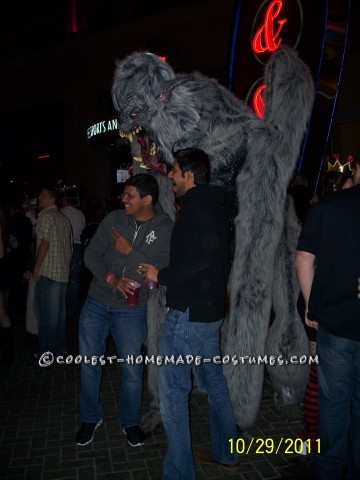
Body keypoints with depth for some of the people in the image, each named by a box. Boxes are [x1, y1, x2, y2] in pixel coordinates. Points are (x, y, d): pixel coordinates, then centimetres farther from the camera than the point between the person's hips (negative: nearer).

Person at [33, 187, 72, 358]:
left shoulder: (45, 216, -9)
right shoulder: (64, 218, 15)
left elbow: (44, 243, -16)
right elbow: (69, 245, 16)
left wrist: (36, 267, -10)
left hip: (47, 271, -8)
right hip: (63, 272, 8)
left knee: (46, 311, -1)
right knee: (59, 310, 14)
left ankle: (47, 350, 6)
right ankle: (60, 345, 23)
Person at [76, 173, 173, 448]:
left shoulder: (165, 229, -10)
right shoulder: (114, 219, -3)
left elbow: (165, 271, -18)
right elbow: (91, 254, -1)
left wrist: (130, 251, -20)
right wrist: (112, 279, -17)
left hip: (131, 310, -2)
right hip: (96, 304, 3)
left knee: (132, 371, 7)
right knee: (90, 365, 14)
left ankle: (130, 422, 34)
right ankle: (91, 418, 38)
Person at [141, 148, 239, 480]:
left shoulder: (196, 207, -16)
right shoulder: (214, 205, 13)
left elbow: (200, 258, -28)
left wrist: (161, 275, -15)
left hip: (188, 312, -10)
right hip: (212, 309, 10)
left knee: (174, 393, 1)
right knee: (214, 381, 20)